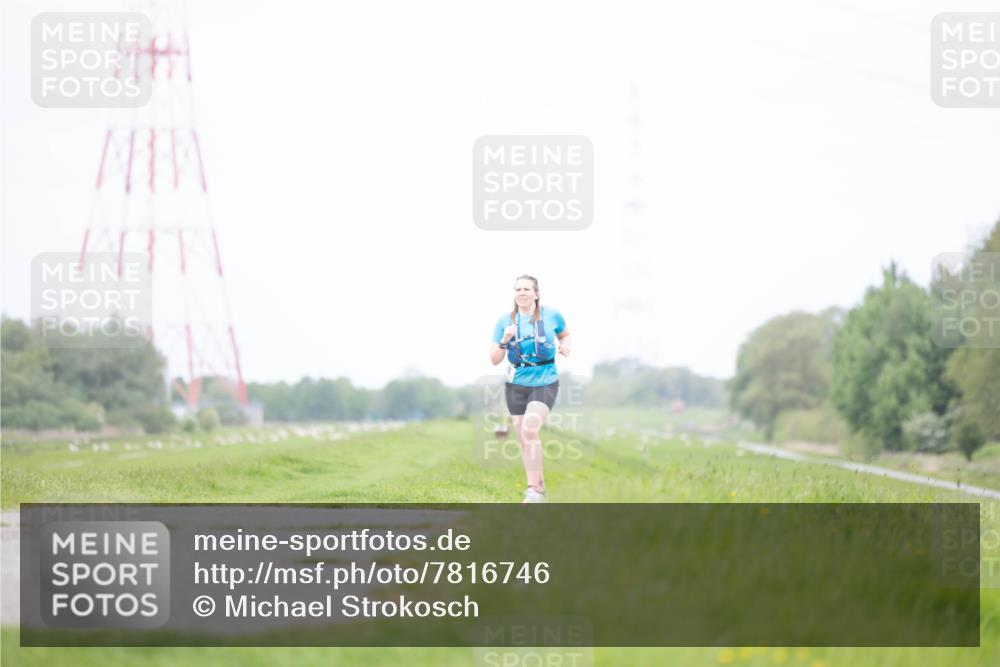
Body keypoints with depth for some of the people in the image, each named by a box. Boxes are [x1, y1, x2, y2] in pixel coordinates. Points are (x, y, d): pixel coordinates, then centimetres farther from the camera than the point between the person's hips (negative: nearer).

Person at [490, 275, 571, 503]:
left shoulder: (552, 315, -3)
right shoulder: (505, 321, 0)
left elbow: (564, 334, 19)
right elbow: (494, 360, 1)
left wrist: (565, 345, -4)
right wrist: (504, 341, -17)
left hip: (545, 383, -3)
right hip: (516, 385, 3)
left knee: (530, 428, -24)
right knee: (524, 440, 6)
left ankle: (534, 489, -18)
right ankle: (539, 485, 23)